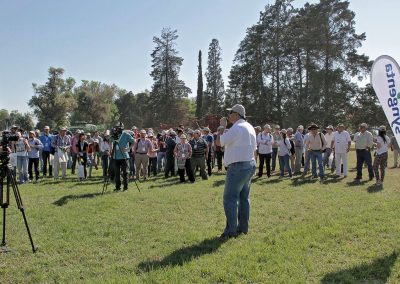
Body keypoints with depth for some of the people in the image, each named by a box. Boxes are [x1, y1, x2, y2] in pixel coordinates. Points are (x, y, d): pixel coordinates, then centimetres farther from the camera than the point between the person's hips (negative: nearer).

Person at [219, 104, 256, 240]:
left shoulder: (237, 128, -16)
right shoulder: (249, 127, 15)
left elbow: (221, 142, -12)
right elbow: (254, 147, 20)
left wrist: (222, 127, -1)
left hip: (238, 166, -10)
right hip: (249, 164, 10)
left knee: (230, 198, -7)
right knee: (244, 197, 13)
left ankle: (231, 230, -7)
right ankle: (243, 227, 19)